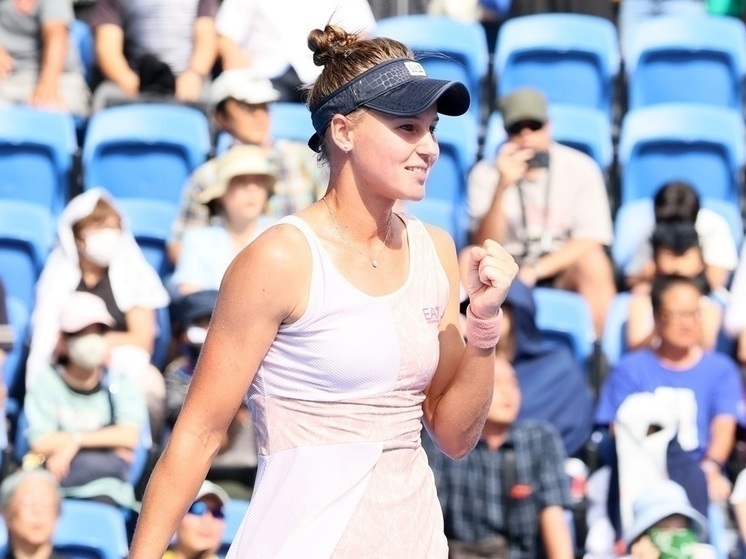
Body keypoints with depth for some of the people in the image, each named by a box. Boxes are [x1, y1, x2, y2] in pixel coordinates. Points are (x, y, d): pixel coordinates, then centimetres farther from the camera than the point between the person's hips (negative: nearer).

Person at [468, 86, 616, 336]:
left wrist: (535, 270, -21)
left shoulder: (580, 168, -8)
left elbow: (590, 241, -11)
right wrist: (503, 186, -29)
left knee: (592, 260, -32)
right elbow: (486, 247, -16)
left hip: (562, 270, 0)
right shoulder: (485, 173, -8)